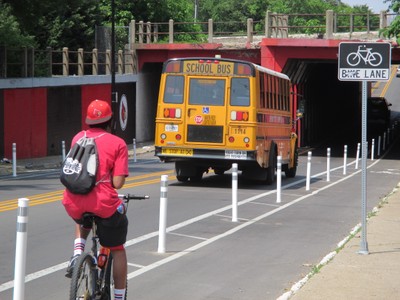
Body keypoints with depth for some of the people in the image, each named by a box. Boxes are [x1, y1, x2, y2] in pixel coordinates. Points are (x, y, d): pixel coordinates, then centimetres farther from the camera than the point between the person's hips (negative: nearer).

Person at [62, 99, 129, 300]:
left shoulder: (78, 138, 11)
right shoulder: (117, 143, 0)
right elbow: (117, 183, -7)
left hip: (73, 203, 3)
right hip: (103, 204, -3)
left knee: (82, 220, 40)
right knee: (117, 250, 19)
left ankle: (77, 254, 16)